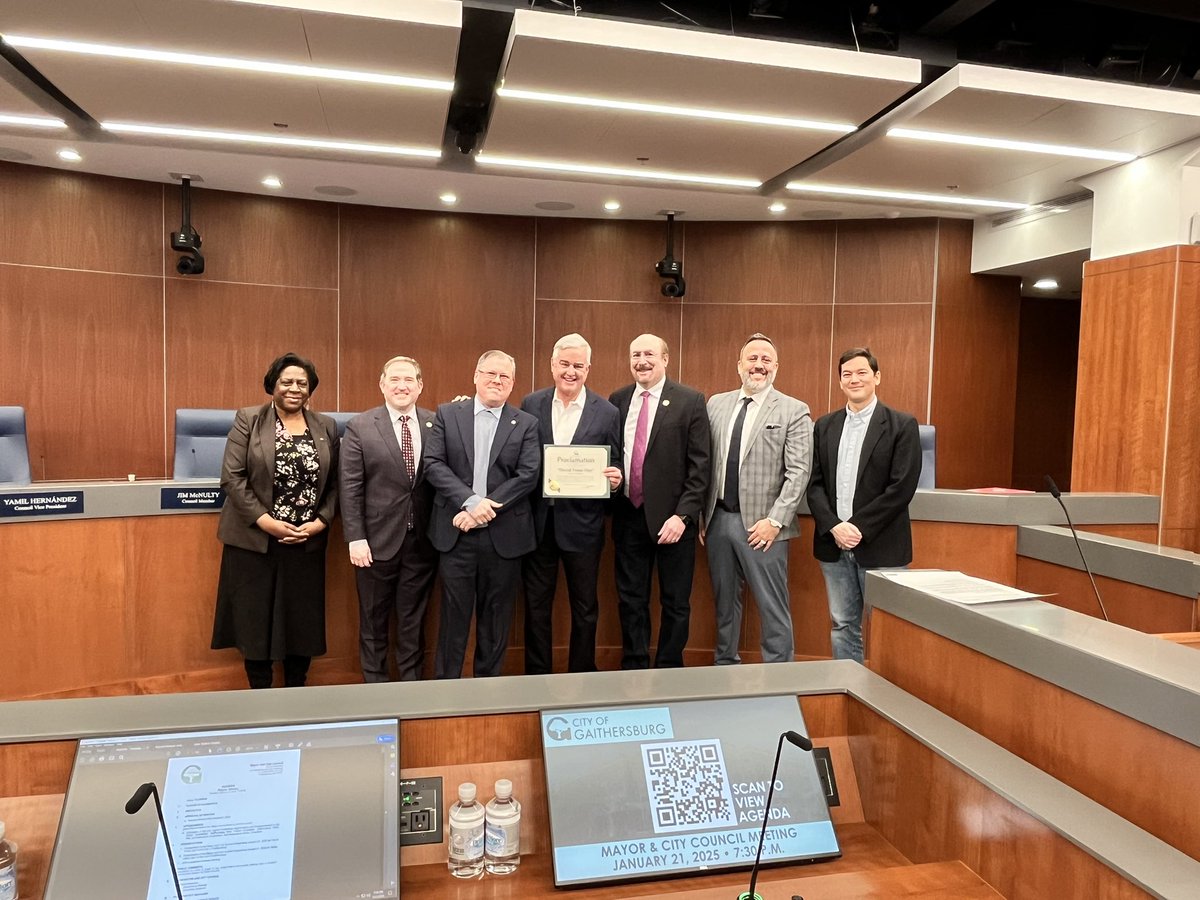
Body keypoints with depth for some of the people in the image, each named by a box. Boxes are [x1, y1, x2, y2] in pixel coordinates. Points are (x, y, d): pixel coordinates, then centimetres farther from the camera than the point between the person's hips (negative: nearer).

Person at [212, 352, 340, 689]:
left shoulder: (327, 427, 6)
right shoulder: (248, 420, -1)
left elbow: (334, 483, 6)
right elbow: (232, 477, -7)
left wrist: (321, 522, -7)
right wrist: (264, 520, -14)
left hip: (307, 542, 2)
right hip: (254, 539, -2)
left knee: (302, 620, 7)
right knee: (255, 620, 5)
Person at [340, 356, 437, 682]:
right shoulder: (359, 427, -2)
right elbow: (350, 488, -5)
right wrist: (355, 538, -10)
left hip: (421, 541, 1)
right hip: (378, 541, -1)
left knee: (413, 621, 13)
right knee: (374, 621, 12)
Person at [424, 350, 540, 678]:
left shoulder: (526, 424, 5)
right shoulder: (447, 414, 6)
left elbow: (528, 475, -4)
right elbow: (433, 464, -3)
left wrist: (488, 508, -13)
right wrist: (471, 501, -15)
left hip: (504, 535, 1)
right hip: (456, 532, 0)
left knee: (496, 615, 10)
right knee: (454, 614, 7)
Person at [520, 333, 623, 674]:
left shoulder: (607, 412, -2)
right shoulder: (531, 404, 2)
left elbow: (614, 466, 4)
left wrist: (615, 478, -19)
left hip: (582, 522, -1)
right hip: (537, 521, 2)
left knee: (585, 607, 11)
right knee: (536, 605, 13)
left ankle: (582, 677, 28)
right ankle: (536, 677, 28)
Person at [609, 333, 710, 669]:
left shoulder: (690, 401, -5)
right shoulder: (617, 400, 8)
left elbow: (699, 466, -8)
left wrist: (683, 516, -15)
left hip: (672, 517, -3)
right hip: (628, 516, 4)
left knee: (675, 603, 8)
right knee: (630, 600, 13)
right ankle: (633, 670, 27)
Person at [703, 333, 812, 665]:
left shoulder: (794, 411, -2)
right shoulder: (716, 404, 10)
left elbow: (798, 472, -8)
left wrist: (775, 520, -15)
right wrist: (702, 515, 6)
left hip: (761, 525, -4)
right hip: (718, 519, 4)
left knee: (773, 608, 1)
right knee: (725, 603, 16)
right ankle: (725, 667, 30)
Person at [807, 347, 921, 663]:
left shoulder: (901, 425, -3)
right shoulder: (825, 426, 10)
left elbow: (902, 487, -10)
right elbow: (815, 483, 5)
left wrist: (859, 527, -14)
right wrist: (834, 526, -9)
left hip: (879, 547, -4)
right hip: (834, 544, 4)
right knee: (842, 627, 12)